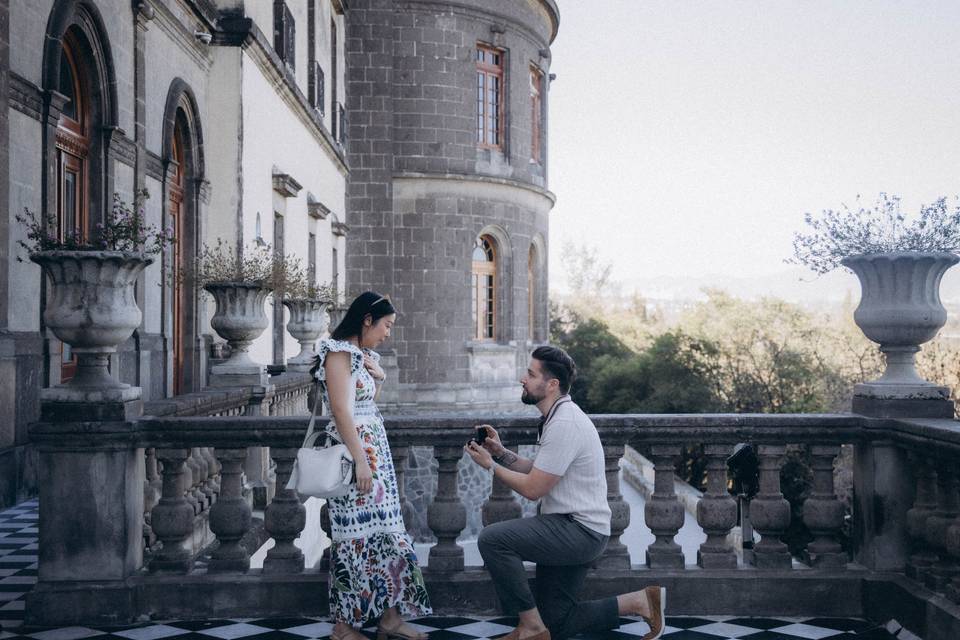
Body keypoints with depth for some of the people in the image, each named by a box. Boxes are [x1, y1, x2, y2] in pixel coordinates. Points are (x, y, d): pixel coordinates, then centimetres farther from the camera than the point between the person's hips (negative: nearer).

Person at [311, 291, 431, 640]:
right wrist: (360, 461, -22)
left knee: (383, 531, 7)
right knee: (358, 534, -5)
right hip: (354, 453, -9)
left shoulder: (363, 355, 15)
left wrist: (379, 378, 7)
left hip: (373, 451, 9)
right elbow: (342, 410, -19)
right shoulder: (339, 353, -11)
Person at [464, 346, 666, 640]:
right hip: (573, 530, 10)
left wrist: (490, 464, -8)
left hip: (579, 530, -10)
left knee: (492, 539, -24)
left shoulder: (564, 423, -20)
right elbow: (536, 471, 16)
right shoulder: (559, 417, 13)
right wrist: (502, 453, 4)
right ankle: (638, 601, 15)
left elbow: (532, 489, -19)